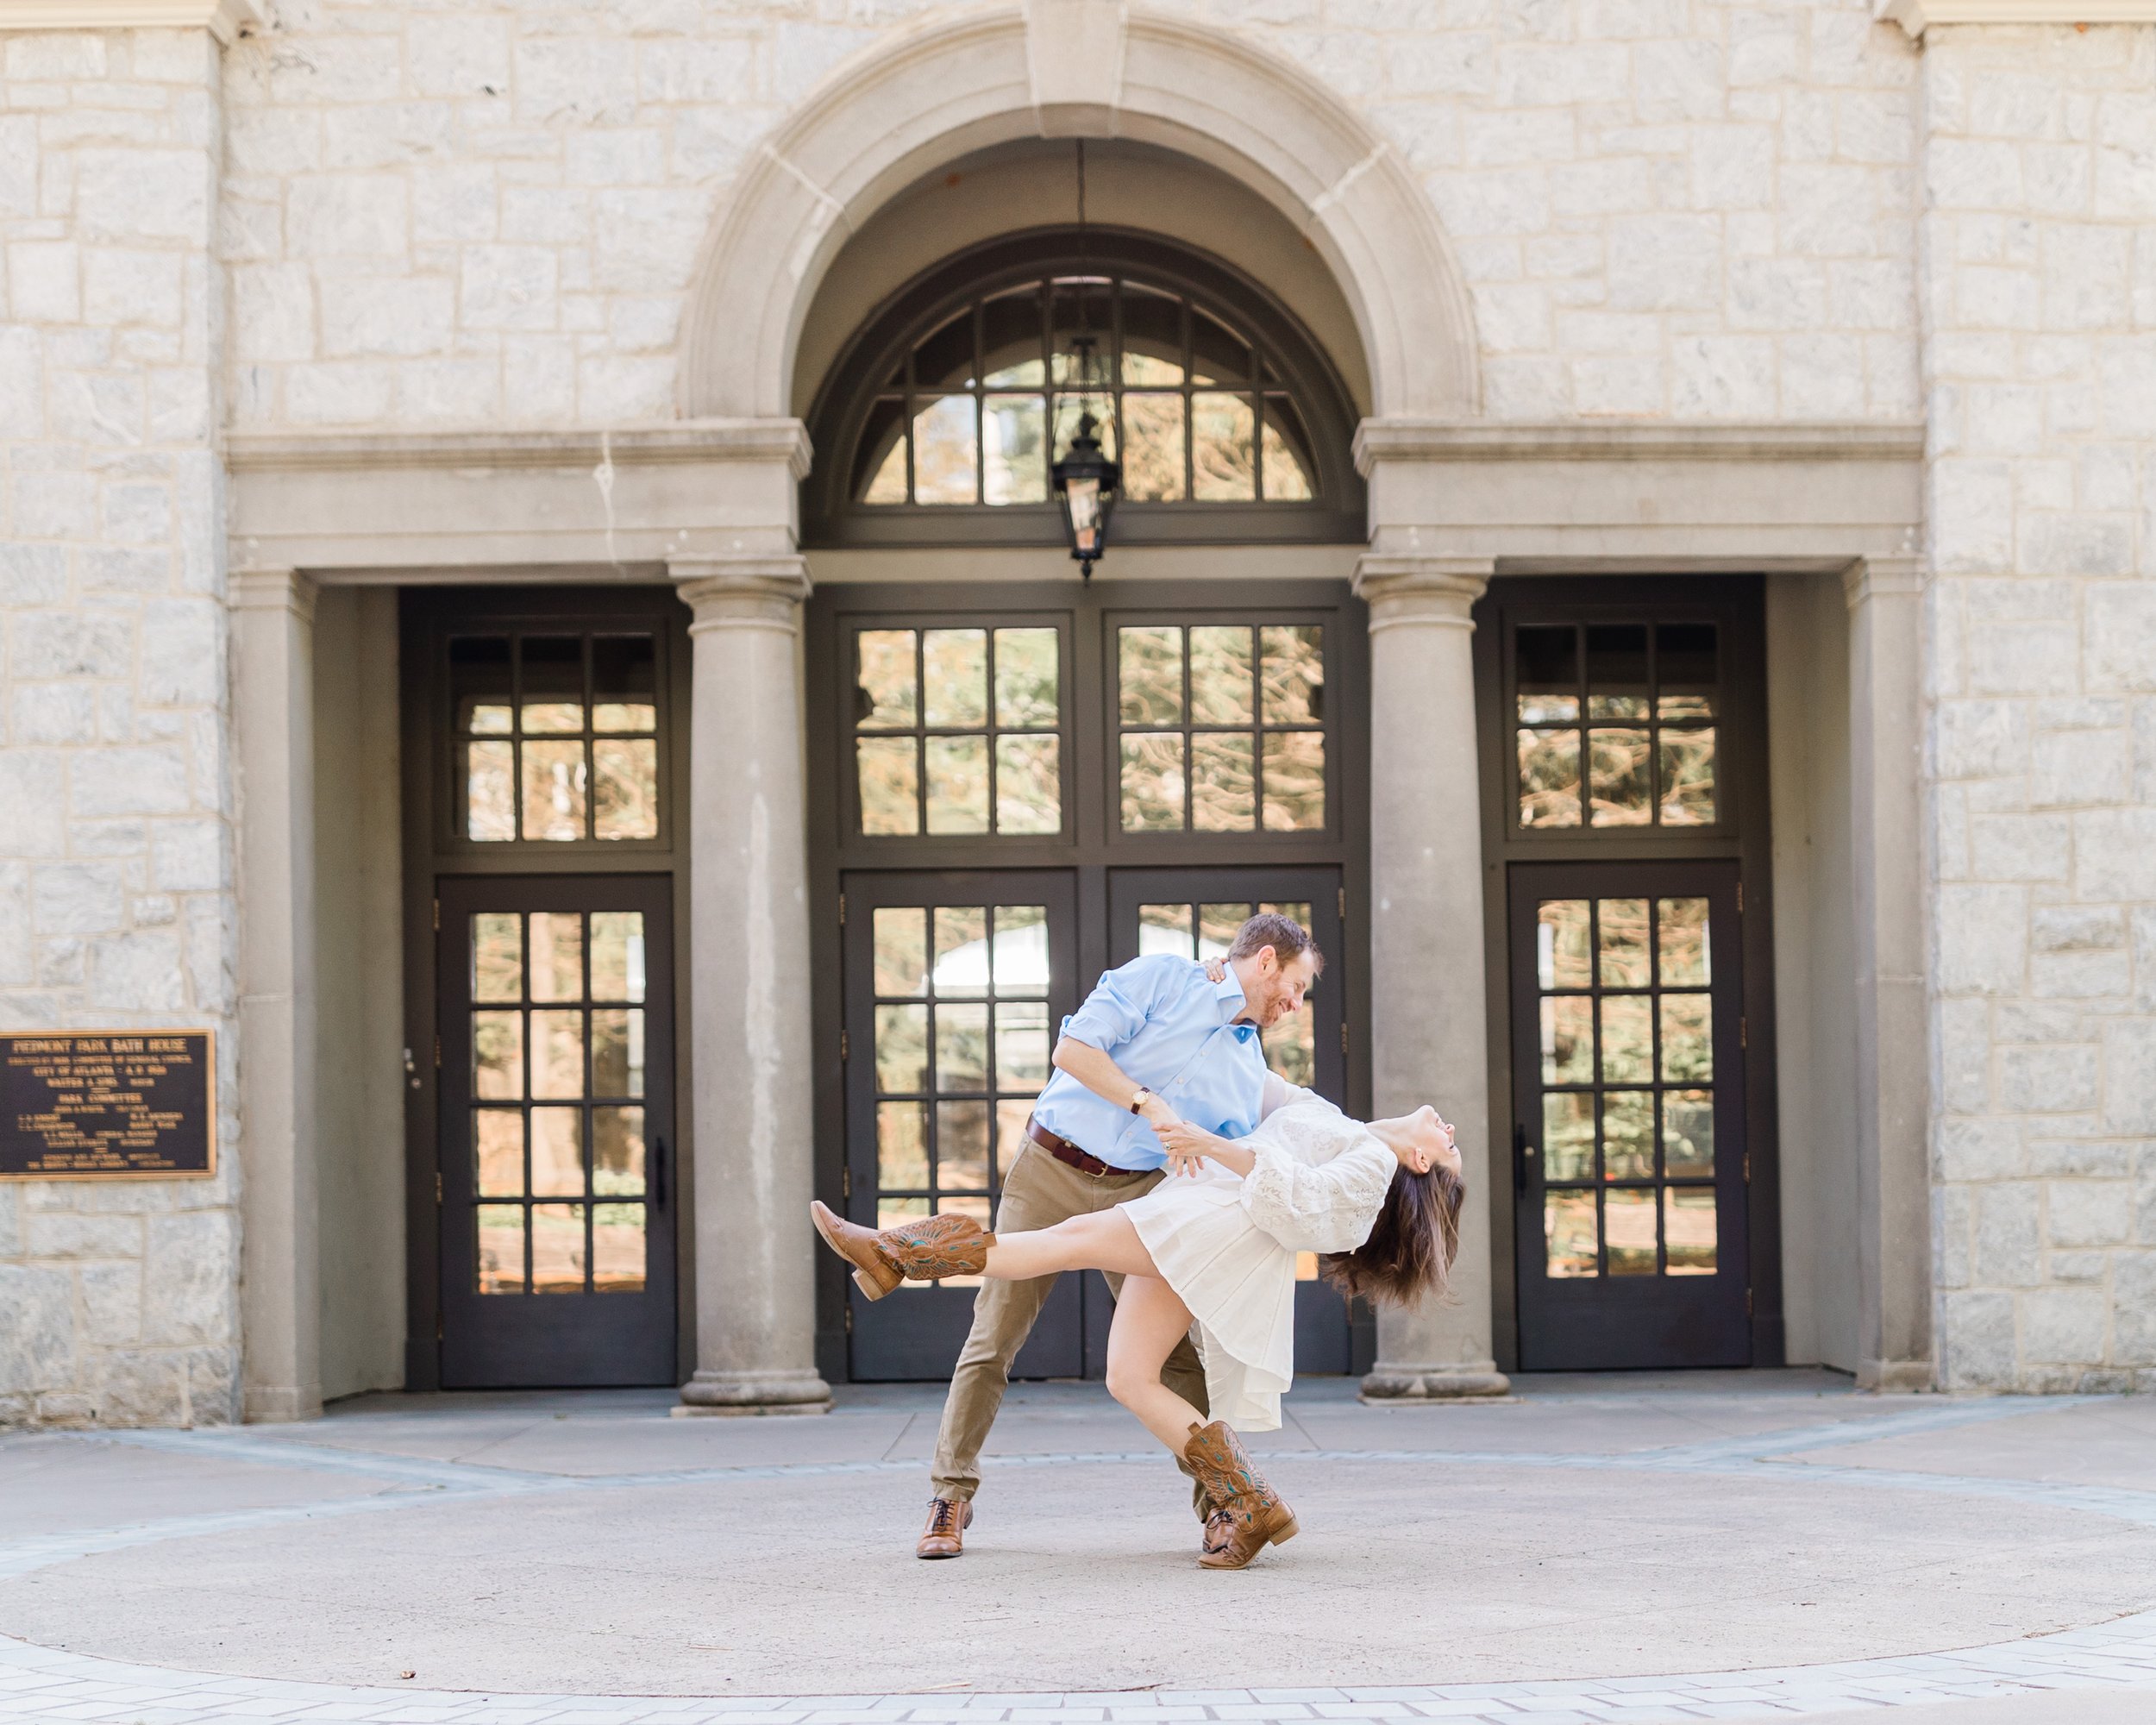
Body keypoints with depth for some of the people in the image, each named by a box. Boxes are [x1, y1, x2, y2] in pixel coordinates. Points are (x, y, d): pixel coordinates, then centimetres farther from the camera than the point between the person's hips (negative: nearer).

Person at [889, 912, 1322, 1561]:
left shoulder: (1249, 1071, 14)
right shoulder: (1162, 978, -2)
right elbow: (1073, 1049, -12)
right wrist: (1148, 1104, -20)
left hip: (1134, 1194, 4)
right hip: (1050, 1169, -4)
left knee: (1182, 1344, -9)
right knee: (993, 1338, -4)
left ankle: (1216, 1500, -1)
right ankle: (951, 1500, 6)